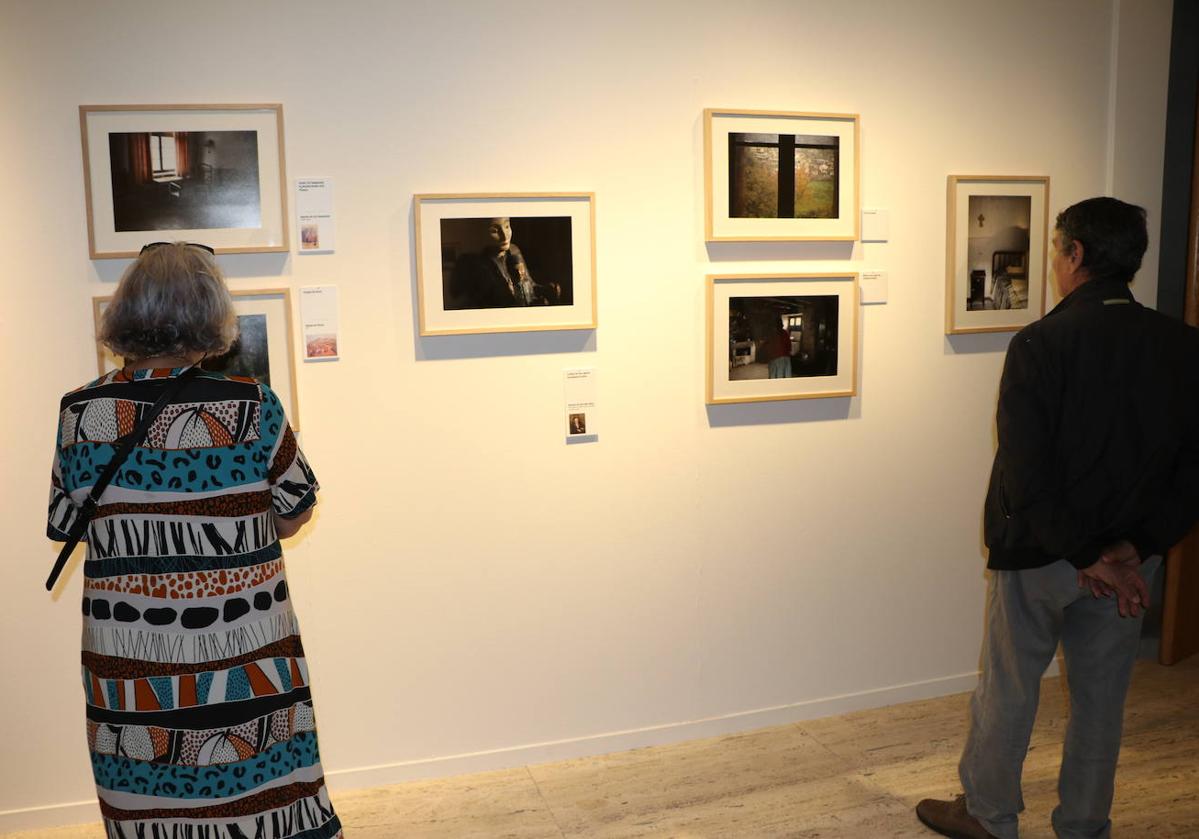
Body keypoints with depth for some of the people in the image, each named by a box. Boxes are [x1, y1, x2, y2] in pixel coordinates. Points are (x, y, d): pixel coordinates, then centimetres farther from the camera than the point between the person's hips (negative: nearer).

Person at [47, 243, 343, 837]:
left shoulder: (81, 413, -6)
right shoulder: (251, 407, -14)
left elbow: (63, 525, 5)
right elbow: (293, 517, -4)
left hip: (126, 660, 3)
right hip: (241, 655, -2)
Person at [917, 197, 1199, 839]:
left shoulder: (1039, 345, -18)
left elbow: (1027, 476, -22)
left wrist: (1088, 556, -13)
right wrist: (1134, 547, -7)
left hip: (1036, 554, -4)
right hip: (1129, 563, 4)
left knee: (1007, 690, 14)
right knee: (1101, 696, 18)